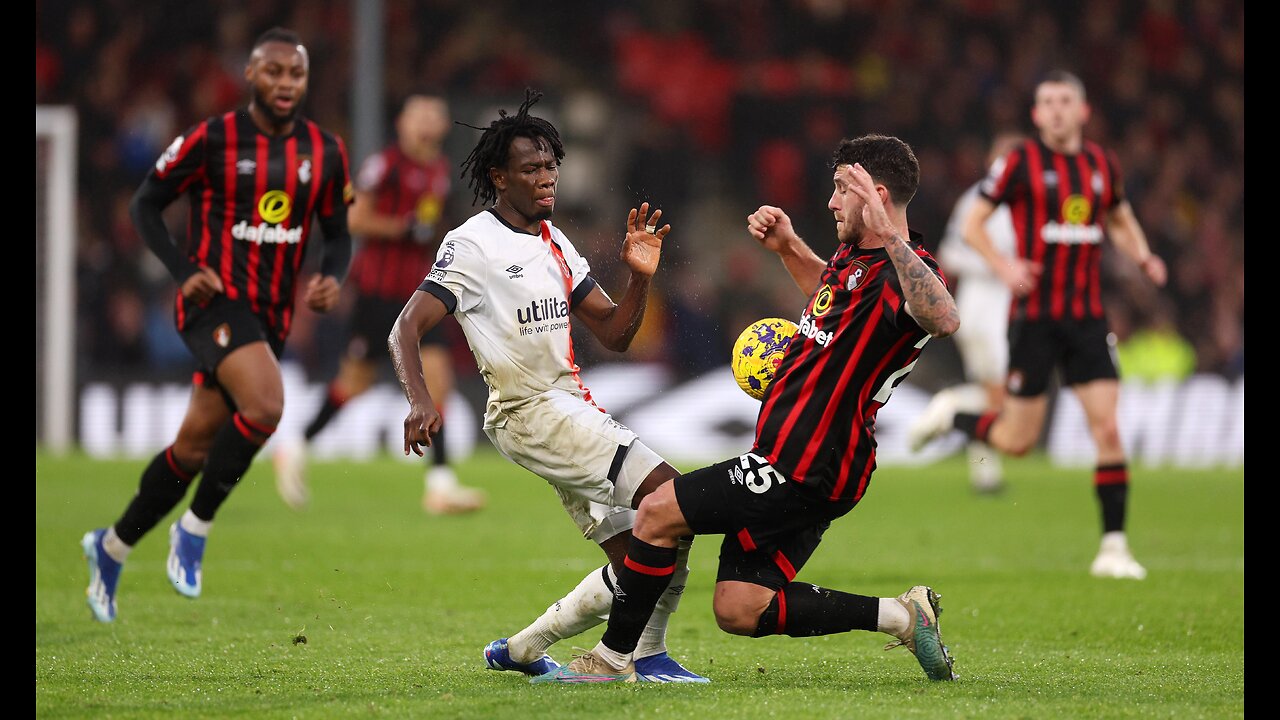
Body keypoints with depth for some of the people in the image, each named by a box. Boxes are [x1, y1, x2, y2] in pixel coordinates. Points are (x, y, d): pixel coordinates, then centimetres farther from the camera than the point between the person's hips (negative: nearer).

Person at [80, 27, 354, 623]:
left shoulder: (325, 152, 5)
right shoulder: (211, 141, -8)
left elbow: (338, 233, 16)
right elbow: (145, 204, 1)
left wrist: (331, 279, -6)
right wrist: (185, 271, -13)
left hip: (271, 315, 6)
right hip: (215, 301, -6)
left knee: (196, 447, 10)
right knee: (265, 404, -29)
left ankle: (112, 547, 29)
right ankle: (195, 529, -12)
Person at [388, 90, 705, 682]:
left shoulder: (555, 243, 16)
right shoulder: (472, 245, -8)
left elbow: (614, 334, 17)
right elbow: (405, 330, -13)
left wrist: (639, 278, -1)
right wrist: (419, 400, -30)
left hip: (574, 408, 9)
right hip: (528, 411, -9)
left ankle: (521, 649, 9)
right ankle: (647, 654, -11)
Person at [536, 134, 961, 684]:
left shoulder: (905, 272, -19)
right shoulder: (855, 258, 12)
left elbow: (944, 319, -44)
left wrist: (890, 239, -49)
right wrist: (788, 246, 25)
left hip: (802, 469, -10)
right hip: (808, 469, 10)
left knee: (658, 512, -5)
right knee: (738, 611, 8)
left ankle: (613, 657, 9)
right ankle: (900, 615, 9)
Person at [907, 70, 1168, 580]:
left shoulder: (1103, 165, 9)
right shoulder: (1022, 162, -5)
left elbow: (1121, 221, 26)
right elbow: (972, 224, -2)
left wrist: (1144, 258, 6)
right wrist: (1003, 266, -19)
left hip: (1087, 316, 4)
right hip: (1035, 315, -4)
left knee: (1107, 427, -8)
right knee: (1017, 441, -2)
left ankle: (1113, 547, -2)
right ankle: (950, 414, 29)